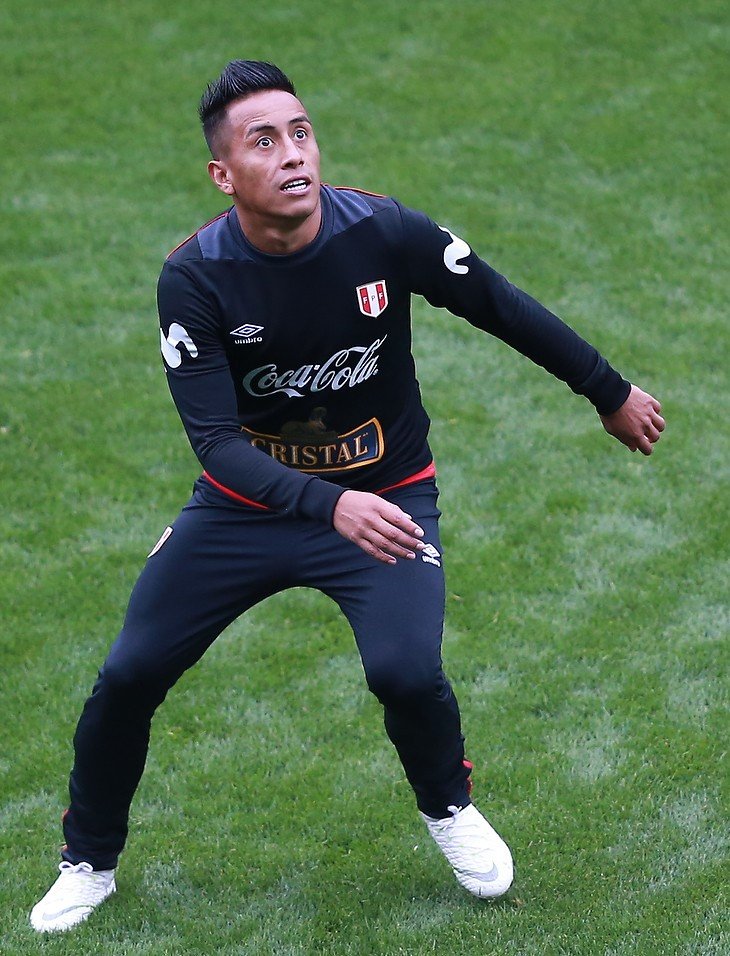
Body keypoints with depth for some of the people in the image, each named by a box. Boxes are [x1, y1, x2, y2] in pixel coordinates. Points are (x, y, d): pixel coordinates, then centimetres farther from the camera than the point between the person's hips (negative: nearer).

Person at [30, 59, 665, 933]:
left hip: (385, 490, -1)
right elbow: (215, 441, -26)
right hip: (250, 499, 1)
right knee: (129, 674, -3)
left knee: (405, 671, -23)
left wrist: (610, 394, 6)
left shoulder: (385, 233, -20)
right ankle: (89, 863, 24)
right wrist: (330, 505, -42)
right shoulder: (192, 278, -21)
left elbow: (505, 310, -5)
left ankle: (447, 808, 12)